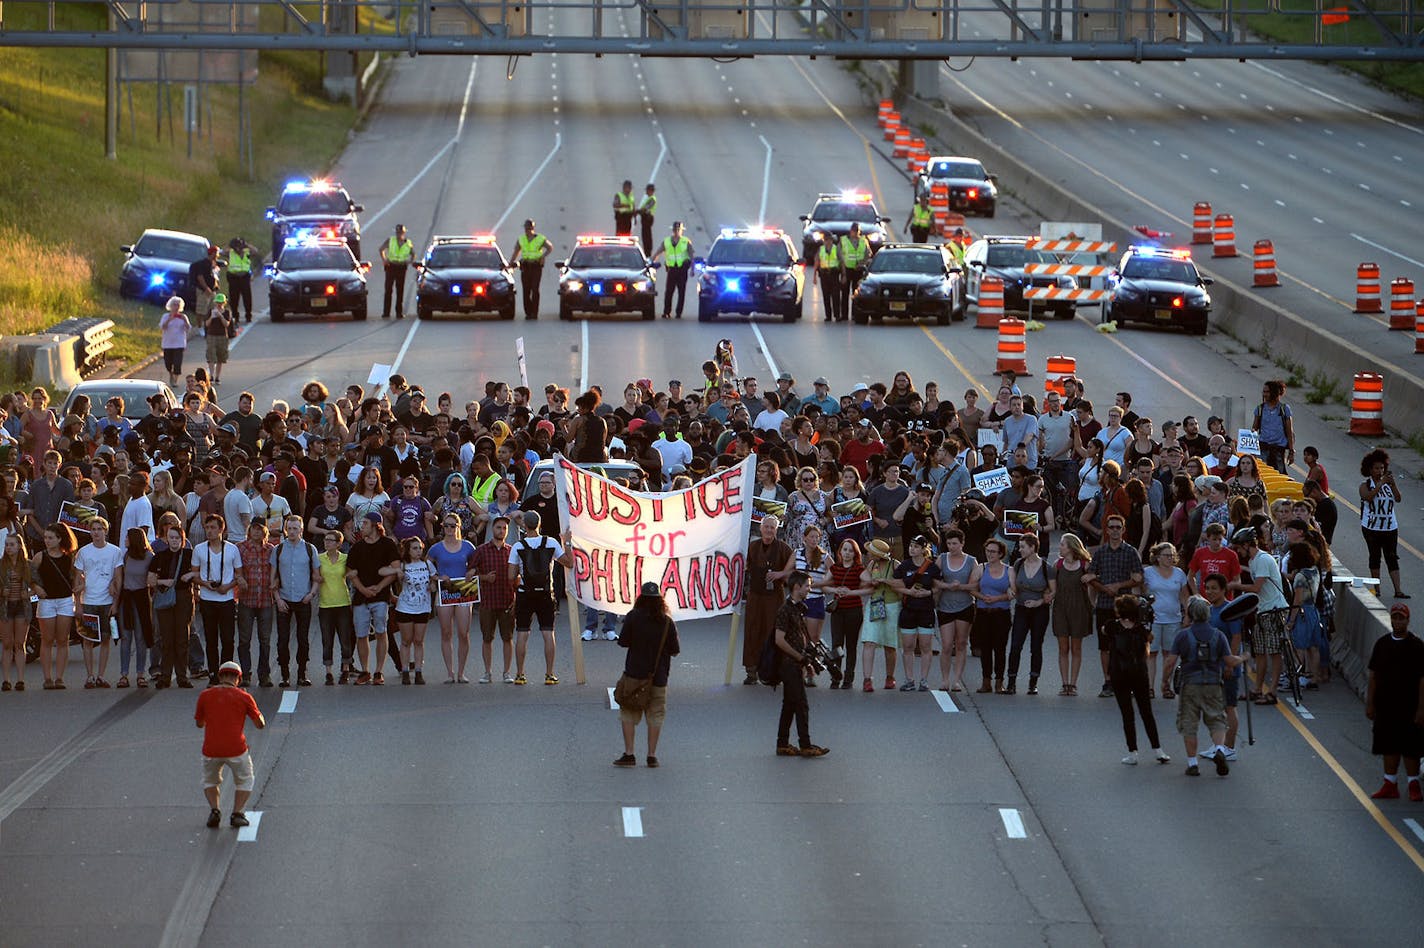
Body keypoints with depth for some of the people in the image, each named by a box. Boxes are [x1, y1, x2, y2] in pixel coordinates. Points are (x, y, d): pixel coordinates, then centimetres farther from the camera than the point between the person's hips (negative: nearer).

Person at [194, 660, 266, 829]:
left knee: (210, 781, 25)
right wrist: (262, 717, 28)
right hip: (236, 749, -1)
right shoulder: (243, 697, 2)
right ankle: (237, 813, 6)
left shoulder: (205, 696, 6)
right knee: (244, 781, 21)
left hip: (211, 750, 1)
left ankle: (214, 810, 5)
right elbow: (260, 724, 7)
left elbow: (199, 723, 20)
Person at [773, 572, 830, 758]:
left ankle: (783, 744, 16)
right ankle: (805, 746, -5)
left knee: (790, 704, 12)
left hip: (795, 664, 9)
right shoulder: (786, 610, -16)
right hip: (789, 663, -9)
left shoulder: (799, 608, 13)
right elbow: (780, 640, -21)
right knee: (801, 705, -7)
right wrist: (799, 657, -15)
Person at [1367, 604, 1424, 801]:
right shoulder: (1382, 644, 7)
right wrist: (1370, 703, 6)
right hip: (1385, 705, 4)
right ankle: (1390, 784, 16)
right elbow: (1374, 675, 10)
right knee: (1389, 746, 8)